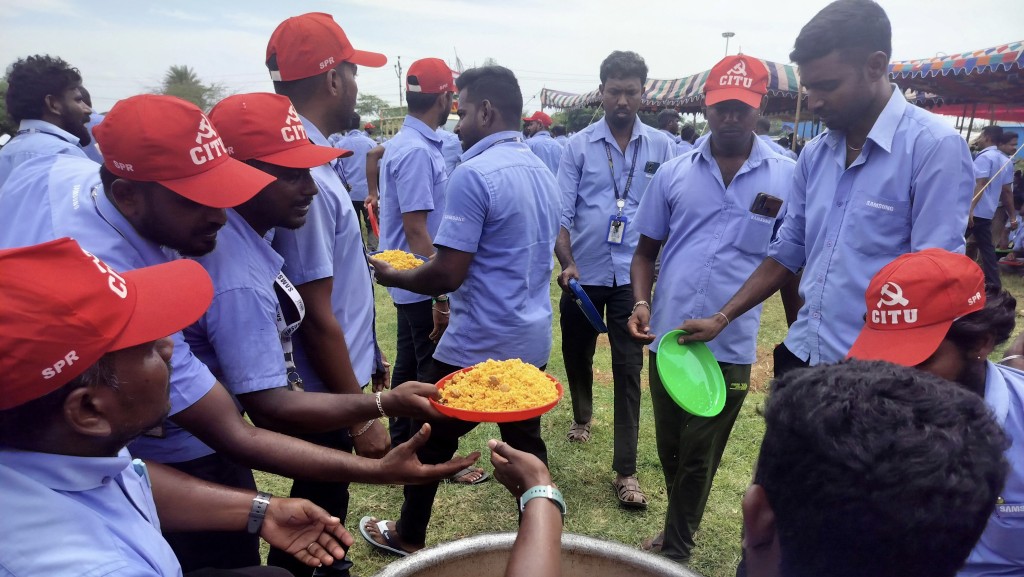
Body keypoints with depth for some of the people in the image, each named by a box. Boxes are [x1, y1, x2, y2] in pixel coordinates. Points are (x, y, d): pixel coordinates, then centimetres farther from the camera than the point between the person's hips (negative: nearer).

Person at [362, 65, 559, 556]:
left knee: (432, 441, 14)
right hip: (532, 338, 7)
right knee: (526, 442, 18)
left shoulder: (473, 173, -19)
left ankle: (408, 537, 34)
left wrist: (392, 276, -3)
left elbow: (448, 274, -22)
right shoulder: (542, 171, 8)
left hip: (478, 344, -7)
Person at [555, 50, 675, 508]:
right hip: (583, 273, 1)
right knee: (577, 353, 18)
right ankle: (582, 416, 48)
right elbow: (561, 212, -4)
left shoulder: (661, 147, 2)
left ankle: (625, 470, 8)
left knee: (628, 368, 0)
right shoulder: (578, 145, -1)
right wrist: (566, 262, -17)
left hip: (633, 275, -1)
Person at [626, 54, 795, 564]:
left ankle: (675, 551, 30)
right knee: (670, 449, 18)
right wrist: (641, 303, -10)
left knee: (698, 458, 9)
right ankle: (681, 530, 43)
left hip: (731, 345, -2)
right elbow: (646, 250, 7)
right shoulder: (673, 173, 2)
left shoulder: (787, 177, -3)